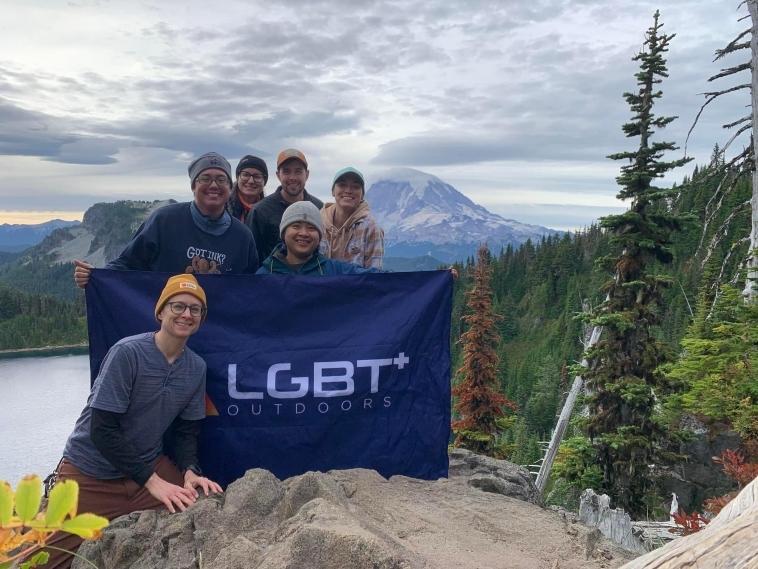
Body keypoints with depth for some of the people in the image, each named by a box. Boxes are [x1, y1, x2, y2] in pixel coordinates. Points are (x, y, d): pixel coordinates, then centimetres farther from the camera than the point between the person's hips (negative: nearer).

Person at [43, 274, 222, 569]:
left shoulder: (197, 367, -2)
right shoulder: (127, 352, -19)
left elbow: (187, 430, 5)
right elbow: (101, 430, -21)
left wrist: (190, 471, -14)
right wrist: (151, 481, -22)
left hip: (150, 465, 5)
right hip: (92, 476, -4)